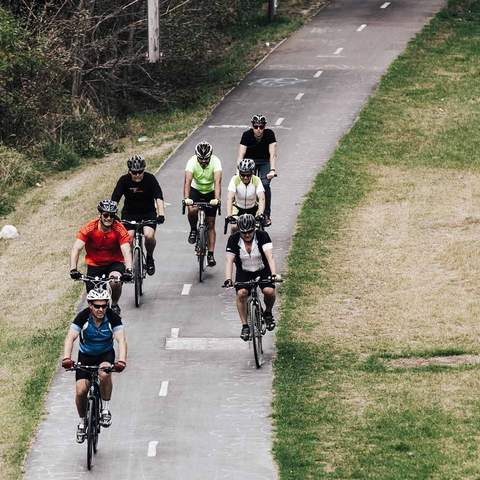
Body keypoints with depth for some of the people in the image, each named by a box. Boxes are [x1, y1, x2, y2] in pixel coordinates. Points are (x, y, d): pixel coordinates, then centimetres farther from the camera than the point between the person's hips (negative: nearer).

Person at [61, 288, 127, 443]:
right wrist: (66, 358, -49)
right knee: (80, 391, -13)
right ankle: (82, 422, 14)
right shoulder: (83, 317, -22)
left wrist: (121, 360, -50)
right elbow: (70, 338, -31)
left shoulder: (112, 317, -22)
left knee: (104, 374, -35)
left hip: (106, 354, -1)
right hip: (86, 355, 1)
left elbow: (121, 340, -32)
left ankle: (105, 409, -15)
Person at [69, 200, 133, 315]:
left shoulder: (119, 229, -20)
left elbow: (126, 251, -29)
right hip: (94, 264, 1)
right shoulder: (90, 228, -20)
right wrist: (73, 270, -40)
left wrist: (128, 270, -46)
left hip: (114, 262, -1)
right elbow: (76, 249, -25)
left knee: (116, 281, -31)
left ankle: (115, 305, -3)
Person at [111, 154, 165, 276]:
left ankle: (150, 258, 6)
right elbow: (114, 200, -22)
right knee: (129, 237, -21)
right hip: (130, 213, 1)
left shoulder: (150, 179, -18)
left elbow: (158, 197, -27)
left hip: (148, 212, -1)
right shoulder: (124, 180, -16)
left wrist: (161, 214, -43)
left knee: (149, 236, -24)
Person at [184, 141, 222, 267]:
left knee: (211, 224, -2)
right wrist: (186, 198, -52)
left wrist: (216, 199, -52)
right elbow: (187, 181, -36)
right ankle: (193, 230, 0)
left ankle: (210, 254, 4)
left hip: (211, 192, 0)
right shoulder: (192, 161, -26)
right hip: (196, 190, 0)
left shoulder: (215, 161, -27)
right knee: (192, 210, -30)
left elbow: (217, 181, -37)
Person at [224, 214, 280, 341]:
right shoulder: (234, 239, -17)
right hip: (244, 273, 1)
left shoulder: (262, 236, -20)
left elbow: (270, 256, -31)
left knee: (269, 291, -27)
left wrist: (274, 274, -46)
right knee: (241, 293, -26)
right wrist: (228, 279, -39)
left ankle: (268, 313, 4)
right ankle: (245, 326, -14)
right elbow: (229, 260, -23)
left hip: (263, 271, -1)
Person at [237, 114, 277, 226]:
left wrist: (272, 170, -43)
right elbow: (241, 155, -28)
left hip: (264, 162, -1)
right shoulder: (247, 135, -22)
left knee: (265, 184, -21)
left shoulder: (269, 134, -22)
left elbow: (272, 154, -28)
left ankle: (266, 215, -12)